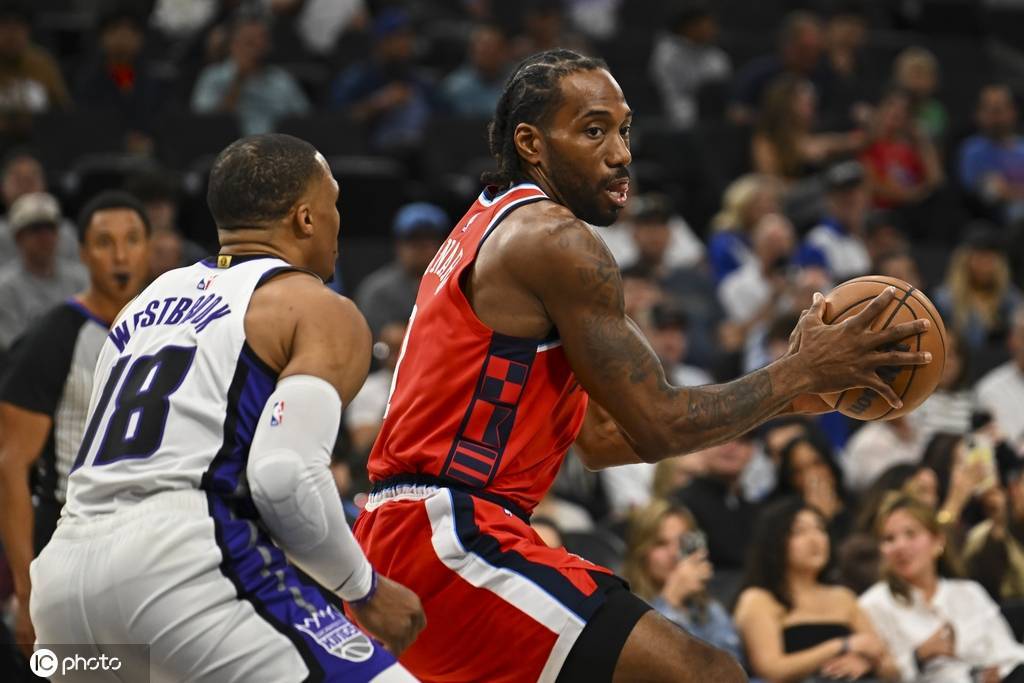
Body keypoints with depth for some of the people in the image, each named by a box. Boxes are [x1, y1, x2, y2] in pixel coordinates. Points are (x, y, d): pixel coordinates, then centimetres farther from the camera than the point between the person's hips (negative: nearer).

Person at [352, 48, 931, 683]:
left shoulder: (490, 230, 21)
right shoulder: (556, 239, -10)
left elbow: (602, 438, 23)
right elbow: (658, 427, -13)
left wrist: (782, 396, 19)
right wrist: (801, 372, -4)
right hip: (451, 538, -11)